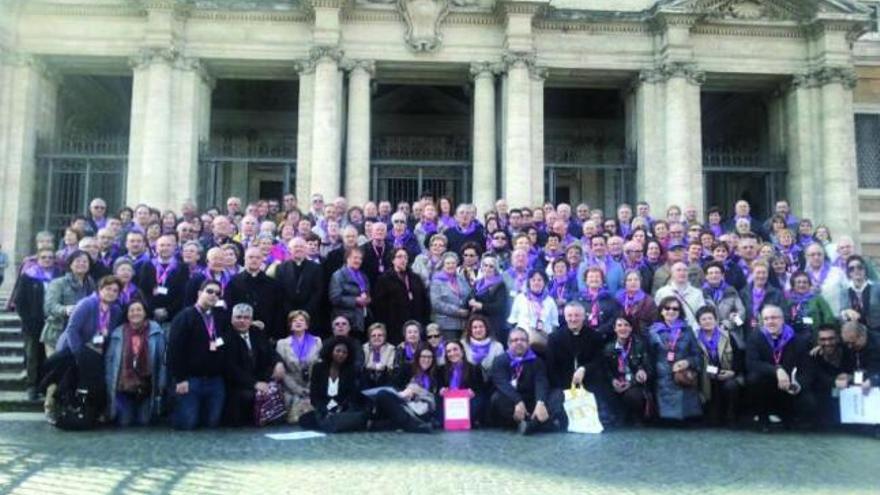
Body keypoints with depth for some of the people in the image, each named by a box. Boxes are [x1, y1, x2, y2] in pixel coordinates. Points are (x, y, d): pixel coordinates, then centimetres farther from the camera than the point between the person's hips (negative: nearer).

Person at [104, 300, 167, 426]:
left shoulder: (155, 331, -2)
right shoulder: (118, 333, 0)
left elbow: (162, 359, 0)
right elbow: (109, 360, 5)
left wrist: (161, 385, -3)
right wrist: (109, 386, 2)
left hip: (146, 387, 0)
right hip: (123, 386, 1)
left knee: (144, 422, 4)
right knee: (124, 423, 5)